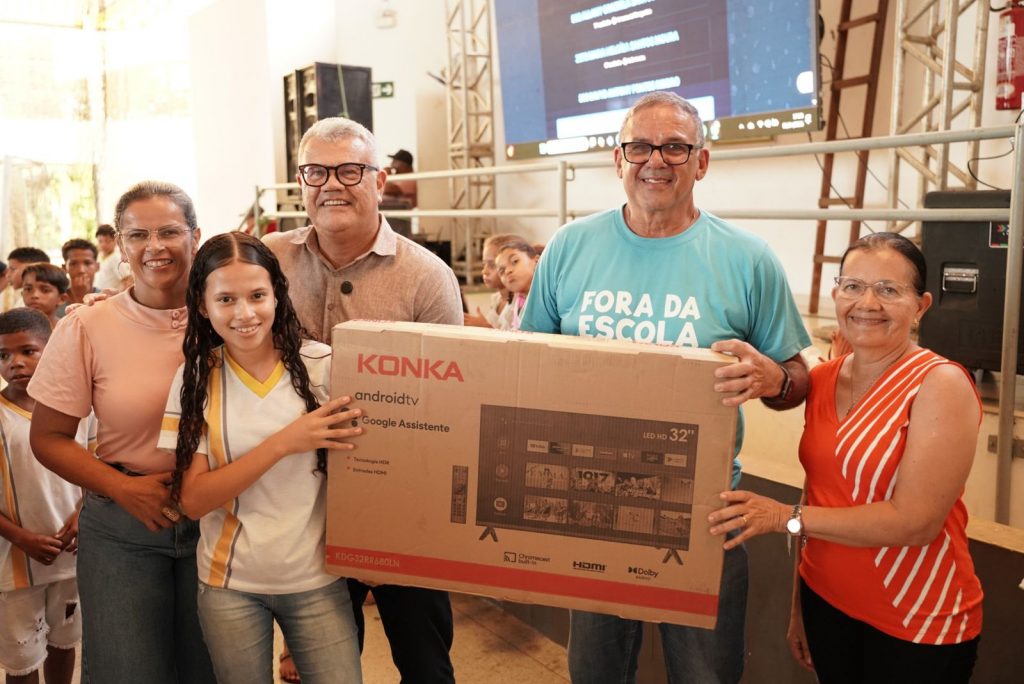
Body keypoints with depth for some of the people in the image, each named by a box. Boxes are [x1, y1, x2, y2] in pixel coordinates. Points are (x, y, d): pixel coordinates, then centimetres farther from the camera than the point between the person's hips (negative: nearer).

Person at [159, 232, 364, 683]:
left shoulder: (322, 365, -10)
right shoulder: (195, 378, -6)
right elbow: (193, 500, -11)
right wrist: (284, 442, -22)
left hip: (317, 580, -1)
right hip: (229, 585, 1)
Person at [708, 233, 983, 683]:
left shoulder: (941, 385, -15)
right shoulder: (822, 380, 1)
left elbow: (915, 522, -22)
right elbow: (818, 496, 7)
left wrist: (786, 518, -21)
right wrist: (798, 607, 10)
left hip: (916, 627, -5)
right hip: (825, 603, 5)